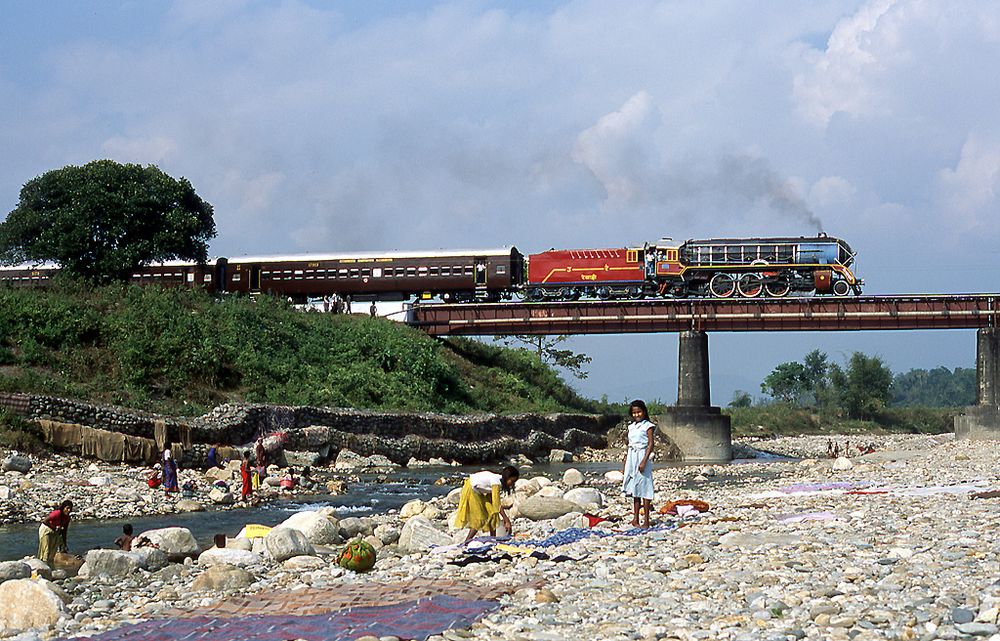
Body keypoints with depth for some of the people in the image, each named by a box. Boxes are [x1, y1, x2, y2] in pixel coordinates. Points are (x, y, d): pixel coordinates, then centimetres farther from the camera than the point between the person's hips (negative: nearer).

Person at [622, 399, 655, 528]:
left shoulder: (648, 426, -5)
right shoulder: (631, 426, 15)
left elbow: (650, 444, -11)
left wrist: (644, 461, -19)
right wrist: (625, 463, 15)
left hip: (642, 456, -7)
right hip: (631, 457, 7)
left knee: (644, 488, -6)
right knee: (634, 489, 8)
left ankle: (646, 521, -5)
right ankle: (635, 519, 12)